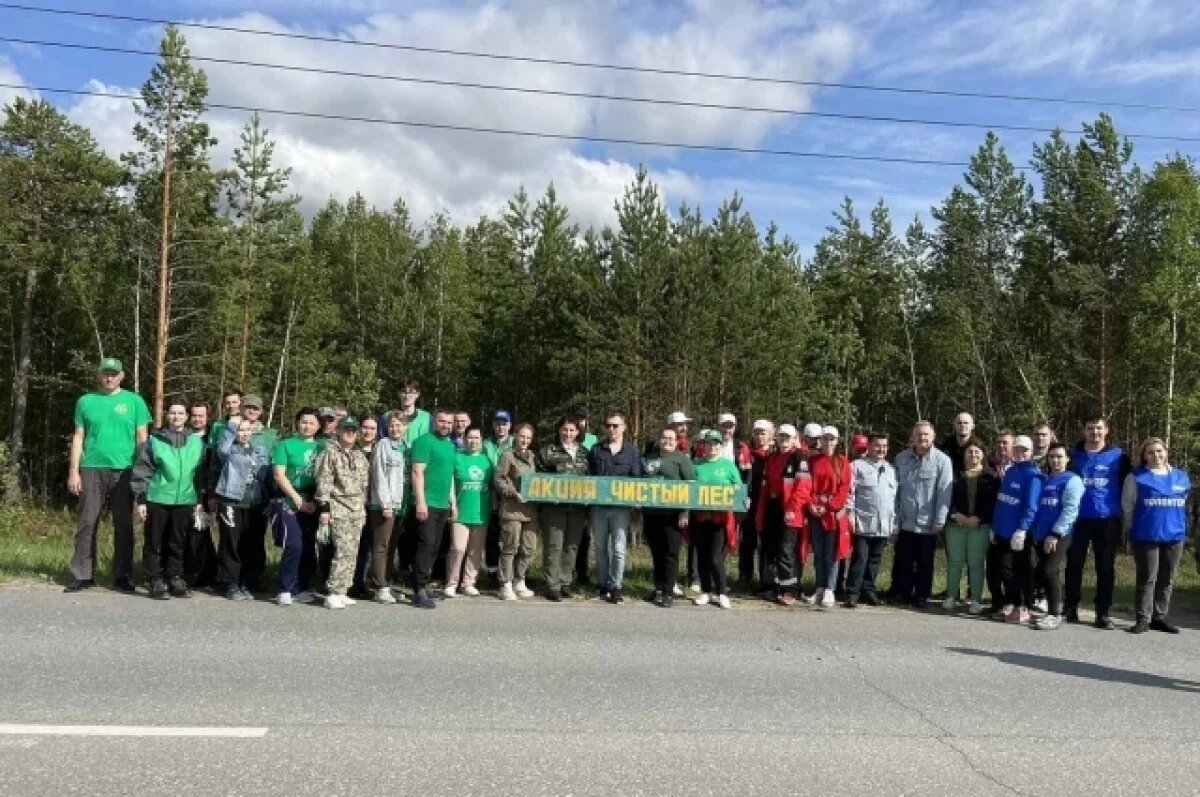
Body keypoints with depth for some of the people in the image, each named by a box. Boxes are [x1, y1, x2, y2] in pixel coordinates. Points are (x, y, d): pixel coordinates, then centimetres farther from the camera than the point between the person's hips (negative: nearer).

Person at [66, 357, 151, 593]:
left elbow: (142, 438, 4)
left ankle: (122, 575, 11)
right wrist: (74, 471, 2)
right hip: (92, 469, 1)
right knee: (87, 523, 2)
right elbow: (78, 438, 9)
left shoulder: (134, 401, 5)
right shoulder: (86, 401, 8)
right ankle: (82, 575, 8)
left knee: (123, 525, 4)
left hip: (124, 470, -1)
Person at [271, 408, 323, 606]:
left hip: (312, 506, 4)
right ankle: (285, 590, -2)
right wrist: (298, 500, -10)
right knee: (294, 546, -13)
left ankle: (301, 588, 15)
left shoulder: (322, 446, 10)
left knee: (309, 548, 4)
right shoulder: (286, 445, 2)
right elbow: (279, 475, -4)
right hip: (290, 504, -4)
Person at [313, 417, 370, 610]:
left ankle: (342, 591, 12)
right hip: (338, 509, -6)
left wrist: (364, 507, 17)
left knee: (352, 553, 5)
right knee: (344, 551, -15)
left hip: (357, 510, 6)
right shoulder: (330, 452, -1)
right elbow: (323, 481, -7)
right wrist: (324, 508, -12)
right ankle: (332, 593, -10)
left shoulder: (361, 456, 17)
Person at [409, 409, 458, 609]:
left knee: (434, 547, 9)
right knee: (426, 544, -11)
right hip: (427, 504, -8)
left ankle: (423, 585, 17)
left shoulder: (450, 446, 17)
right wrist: (420, 502, -19)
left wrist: (453, 503, 20)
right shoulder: (425, 441, -6)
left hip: (443, 505, 8)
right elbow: (417, 472, -13)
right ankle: (419, 591, -8)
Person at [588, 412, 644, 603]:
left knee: (618, 548, -3)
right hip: (598, 505, 2)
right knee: (600, 547, 9)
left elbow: (636, 479, 2)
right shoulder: (596, 450, 9)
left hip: (621, 506, -2)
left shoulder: (632, 451, 5)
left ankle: (616, 587, 3)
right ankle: (603, 584, 19)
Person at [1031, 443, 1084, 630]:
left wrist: (1055, 534, -18)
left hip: (1060, 536, -7)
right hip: (1043, 535, 7)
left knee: (1049, 571, -12)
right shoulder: (1044, 480, 17)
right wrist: (1036, 531, 14)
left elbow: (1070, 509, -13)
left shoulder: (1072, 480, -4)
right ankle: (1051, 611, 18)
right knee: (1044, 572, 8)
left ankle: (1055, 614, -4)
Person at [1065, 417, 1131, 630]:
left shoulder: (1118, 456, 3)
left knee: (1106, 568, 4)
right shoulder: (1074, 455, 5)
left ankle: (1103, 613, 11)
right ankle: (1070, 608, 16)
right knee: (1074, 565, 6)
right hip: (1078, 518, 1)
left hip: (1108, 520, -1)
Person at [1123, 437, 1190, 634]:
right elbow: (1127, 506, 2)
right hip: (1146, 536, -4)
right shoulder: (1136, 477, -3)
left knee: (1167, 580, 9)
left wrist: (1181, 527, 16)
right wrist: (1133, 529, 4)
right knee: (1147, 579, -2)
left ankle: (1159, 617, 19)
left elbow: (1183, 505, 18)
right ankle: (1143, 619, 3)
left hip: (1174, 536, 4)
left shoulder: (1181, 477, 8)